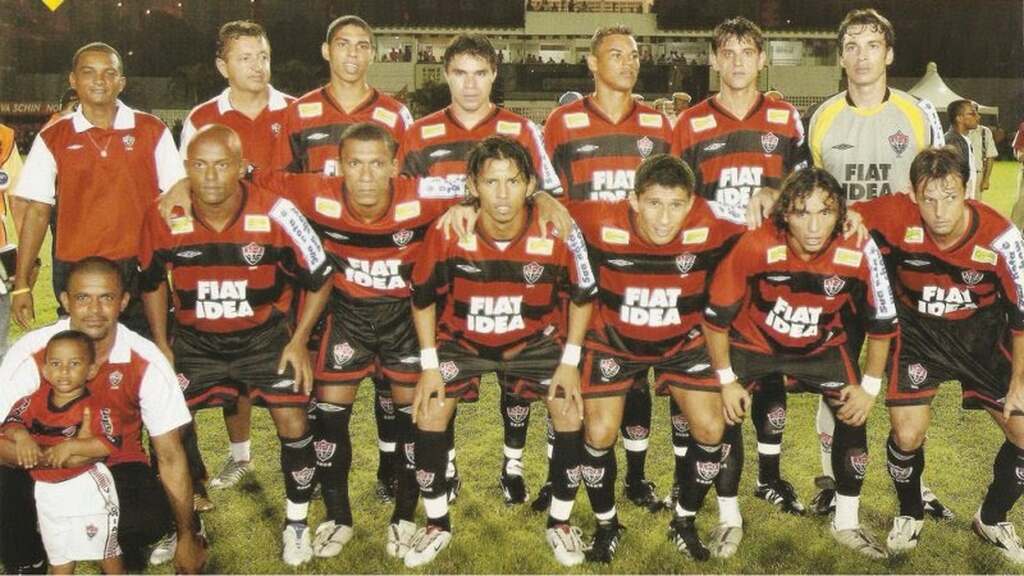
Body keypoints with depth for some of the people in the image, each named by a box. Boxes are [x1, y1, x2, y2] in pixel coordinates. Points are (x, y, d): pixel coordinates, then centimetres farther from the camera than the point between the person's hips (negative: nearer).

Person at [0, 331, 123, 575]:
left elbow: (111, 442, -27)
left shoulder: (95, 408, -17)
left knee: (107, 550, 12)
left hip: (87, 487, -5)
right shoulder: (35, 401, -2)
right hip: (47, 490, 5)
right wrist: (21, 435, -24)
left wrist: (72, 446, -34)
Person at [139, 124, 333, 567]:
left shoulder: (276, 214, -22)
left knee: (293, 423, -10)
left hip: (265, 335, -2)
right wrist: (161, 343, 4)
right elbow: (151, 281, 6)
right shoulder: (164, 218, -14)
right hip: (194, 339, 2)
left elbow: (319, 278, -9)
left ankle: (297, 523, 13)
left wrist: (298, 342, -11)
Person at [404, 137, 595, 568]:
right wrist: (429, 365, -10)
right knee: (428, 416, -13)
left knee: (571, 415, -12)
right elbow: (423, 297, -8)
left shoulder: (559, 234, -26)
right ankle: (437, 525, 10)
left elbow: (582, 295, -7)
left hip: (535, 339, 0)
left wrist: (570, 361, -10)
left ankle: (559, 523, 11)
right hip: (463, 338, 0)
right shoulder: (447, 233, -26)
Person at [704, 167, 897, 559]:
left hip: (822, 347, 2)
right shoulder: (755, 247, -32)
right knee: (724, 416, -9)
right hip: (752, 342, -1)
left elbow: (881, 323, -11)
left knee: (854, 416, -6)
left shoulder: (860, 252, -27)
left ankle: (847, 523, 16)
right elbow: (716, 317, -19)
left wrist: (870, 387, -7)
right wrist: (727, 380, -12)